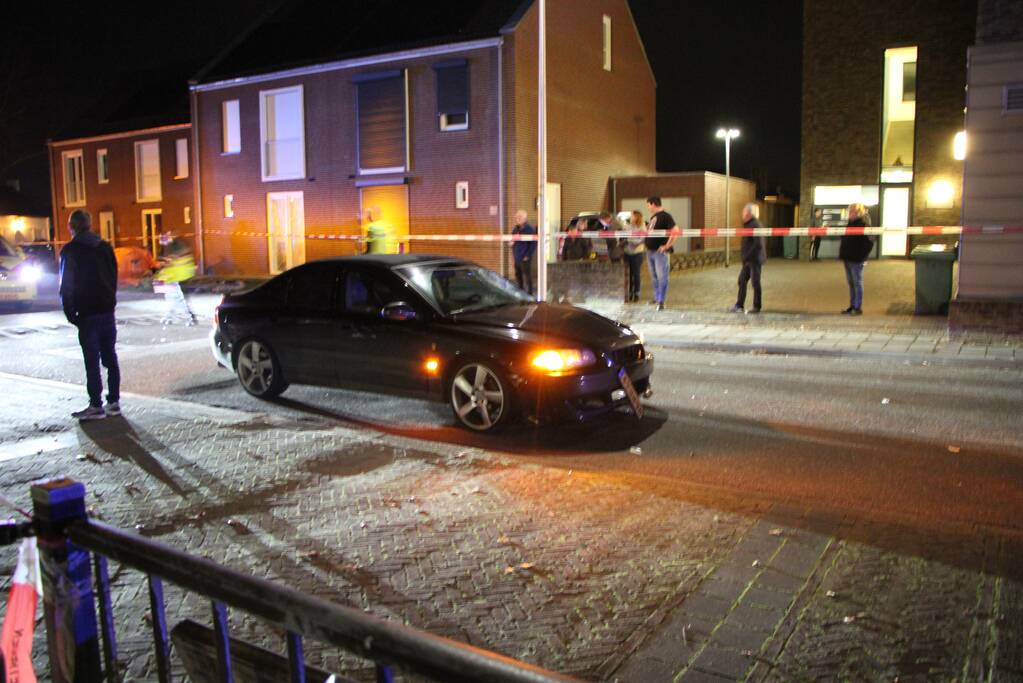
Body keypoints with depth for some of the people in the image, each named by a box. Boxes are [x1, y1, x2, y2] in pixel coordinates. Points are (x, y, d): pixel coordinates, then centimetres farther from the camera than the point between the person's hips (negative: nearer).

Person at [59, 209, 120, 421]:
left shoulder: (70, 251, -7)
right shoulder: (105, 248, 9)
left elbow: (66, 286, -7)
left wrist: (70, 314, 1)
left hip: (87, 314, -5)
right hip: (107, 310, 5)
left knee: (92, 361, -3)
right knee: (110, 357, 9)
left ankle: (96, 406, -2)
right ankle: (114, 402, 12)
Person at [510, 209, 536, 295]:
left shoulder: (529, 229, -11)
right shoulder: (515, 229, 11)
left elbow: (533, 243, -14)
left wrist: (528, 255, -15)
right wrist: (513, 254, 12)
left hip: (525, 258, -7)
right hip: (516, 258, 8)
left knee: (527, 276, -2)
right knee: (518, 275, 15)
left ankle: (529, 294, 5)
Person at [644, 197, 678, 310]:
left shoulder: (665, 216, -11)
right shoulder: (653, 217, 15)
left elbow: (675, 231, -19)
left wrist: (667, 246, -18)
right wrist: (645, 242, 14)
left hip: (660, 252, -9)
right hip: (650, 251, 9)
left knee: (662, 277, -7)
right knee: (654, 277, 16)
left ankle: (661, 302, -7)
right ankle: (656, 298, 26)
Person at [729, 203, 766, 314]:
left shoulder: (755, 225, -17)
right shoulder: (748, 224, 12)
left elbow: (757, 244, -23)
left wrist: (747, 257, -20)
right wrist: (745, 257, 10)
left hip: (755, 259, -9)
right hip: (748, 259, 9)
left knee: (755, 282, -1)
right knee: (742, 280, 10)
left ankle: (756, 307, 9)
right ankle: (739, 305, 16)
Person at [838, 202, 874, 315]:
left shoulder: (863, 225, -13)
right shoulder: (850, 224, 13)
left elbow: (870, 243, -18)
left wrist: (863, 256, -18)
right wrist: (843, 255, 13)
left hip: (856, 260, -9)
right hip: (848, 259, 9)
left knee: (857, 283, -2)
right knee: (851, 283, 14)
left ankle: (858, 308, 3)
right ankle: (852, 306, 21)